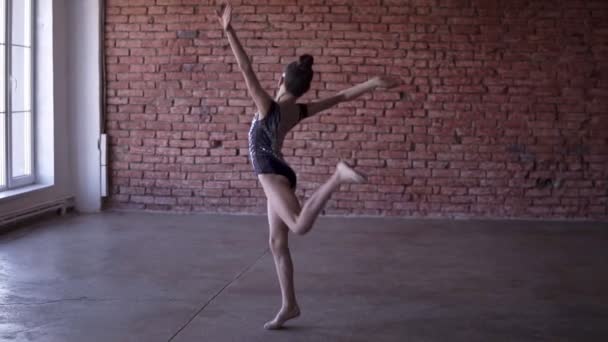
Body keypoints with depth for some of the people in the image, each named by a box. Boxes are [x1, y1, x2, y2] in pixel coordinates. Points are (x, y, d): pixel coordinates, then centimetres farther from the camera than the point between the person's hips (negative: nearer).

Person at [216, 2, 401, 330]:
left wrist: (229, 32, -29)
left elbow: (247, 71, -25)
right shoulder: (300, 111, 2)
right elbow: (341, 97, 3)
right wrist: (373, 83, 10)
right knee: (277, 243, 12)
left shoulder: (269, 106, -16)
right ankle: (289, 305, 14)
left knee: (300, 225, -34)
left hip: (272, 175, -9)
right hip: (279, 175, 9)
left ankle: (338, 176, -38)